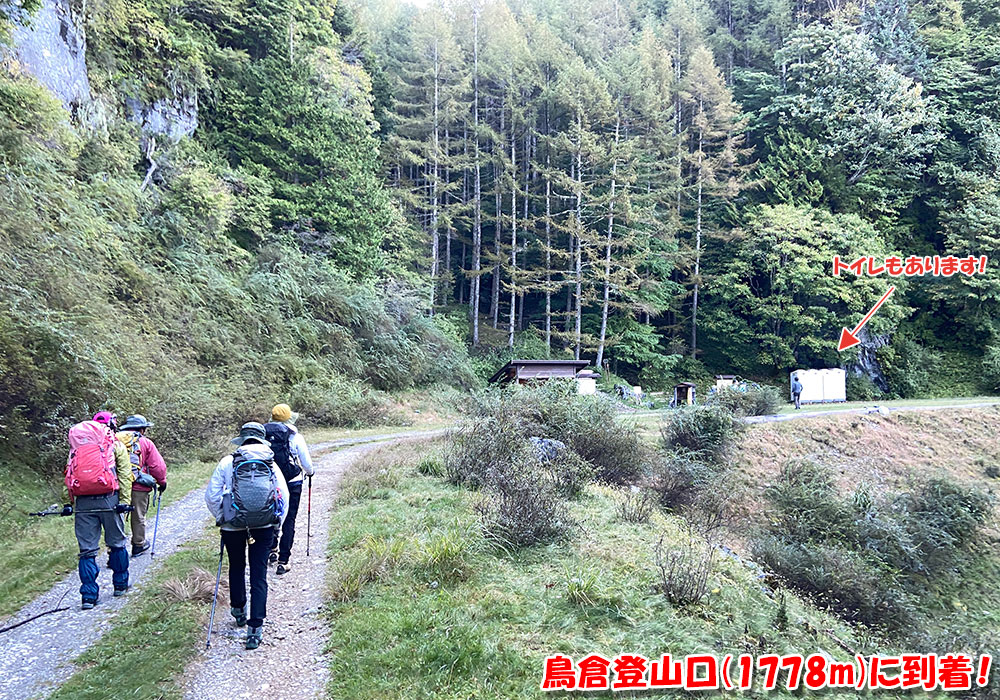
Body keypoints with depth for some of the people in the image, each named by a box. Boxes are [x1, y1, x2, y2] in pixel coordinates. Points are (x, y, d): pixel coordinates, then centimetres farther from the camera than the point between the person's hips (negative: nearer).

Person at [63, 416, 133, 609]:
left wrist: (67, 502, 9)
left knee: (87, 550, 6)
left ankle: (88, 595, 6)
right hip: (108, 500, -3)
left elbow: (68, 475, 12)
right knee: (117, 544, 13)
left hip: (83, 503, 3)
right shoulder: (115, 445, 8)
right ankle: (120, 585, 24)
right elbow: (124, 474, -1)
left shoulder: (77, 446, 19)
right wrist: (125, 500, -5)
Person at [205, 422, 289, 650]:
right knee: (259, 575, 5)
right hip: (265, 527, 0)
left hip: (233, 526, 0)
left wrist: (221, 518, 14)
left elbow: (211, 496, -1)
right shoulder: (271, 464, 3)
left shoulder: (228, 462, 0)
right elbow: (284, 497, 2)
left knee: (237, 567, 24)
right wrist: (276, 526, 11)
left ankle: (238, 611, 41)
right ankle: (255, 627, 0)